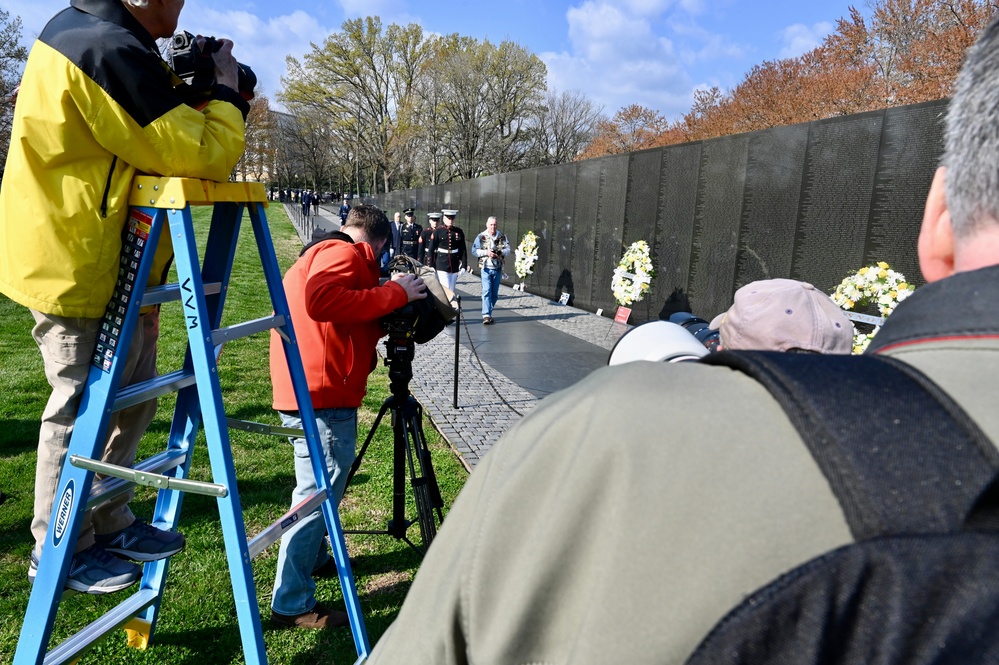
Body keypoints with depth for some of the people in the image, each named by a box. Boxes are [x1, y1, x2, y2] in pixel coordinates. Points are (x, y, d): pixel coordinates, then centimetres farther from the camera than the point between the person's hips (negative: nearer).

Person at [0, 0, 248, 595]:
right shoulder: (112, 50, -22)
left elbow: (153, 136, 19)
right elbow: (203, 156, -22)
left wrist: (184, 88, 7)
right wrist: (226, 92, -6)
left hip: (112, 265, 10)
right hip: (82, 268, -10)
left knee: (131, 399, 17)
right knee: (84, 410, 3)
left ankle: (111, 525, 32)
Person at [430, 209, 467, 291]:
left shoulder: (459, 232, 4)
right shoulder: (437, 232, -3)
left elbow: (462, 250, 6)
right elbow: (431, 250, -2)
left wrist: (464, 265, 1)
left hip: (454, 266, 3)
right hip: (442, 266, -3)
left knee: (451, 290, 11)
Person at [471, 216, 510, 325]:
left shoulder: (502, 237, 7)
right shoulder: (481, 237, -1)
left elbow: (508, 249, 2)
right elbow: (474, 250, -5)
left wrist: (500, 252, -18)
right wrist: (486, 252, -18)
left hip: (498, 268, 4)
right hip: (486, 268, -3)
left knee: (495, 293, 8)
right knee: (487, 291, -13)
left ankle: (488, 312, 22)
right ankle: (486, 315, -14)